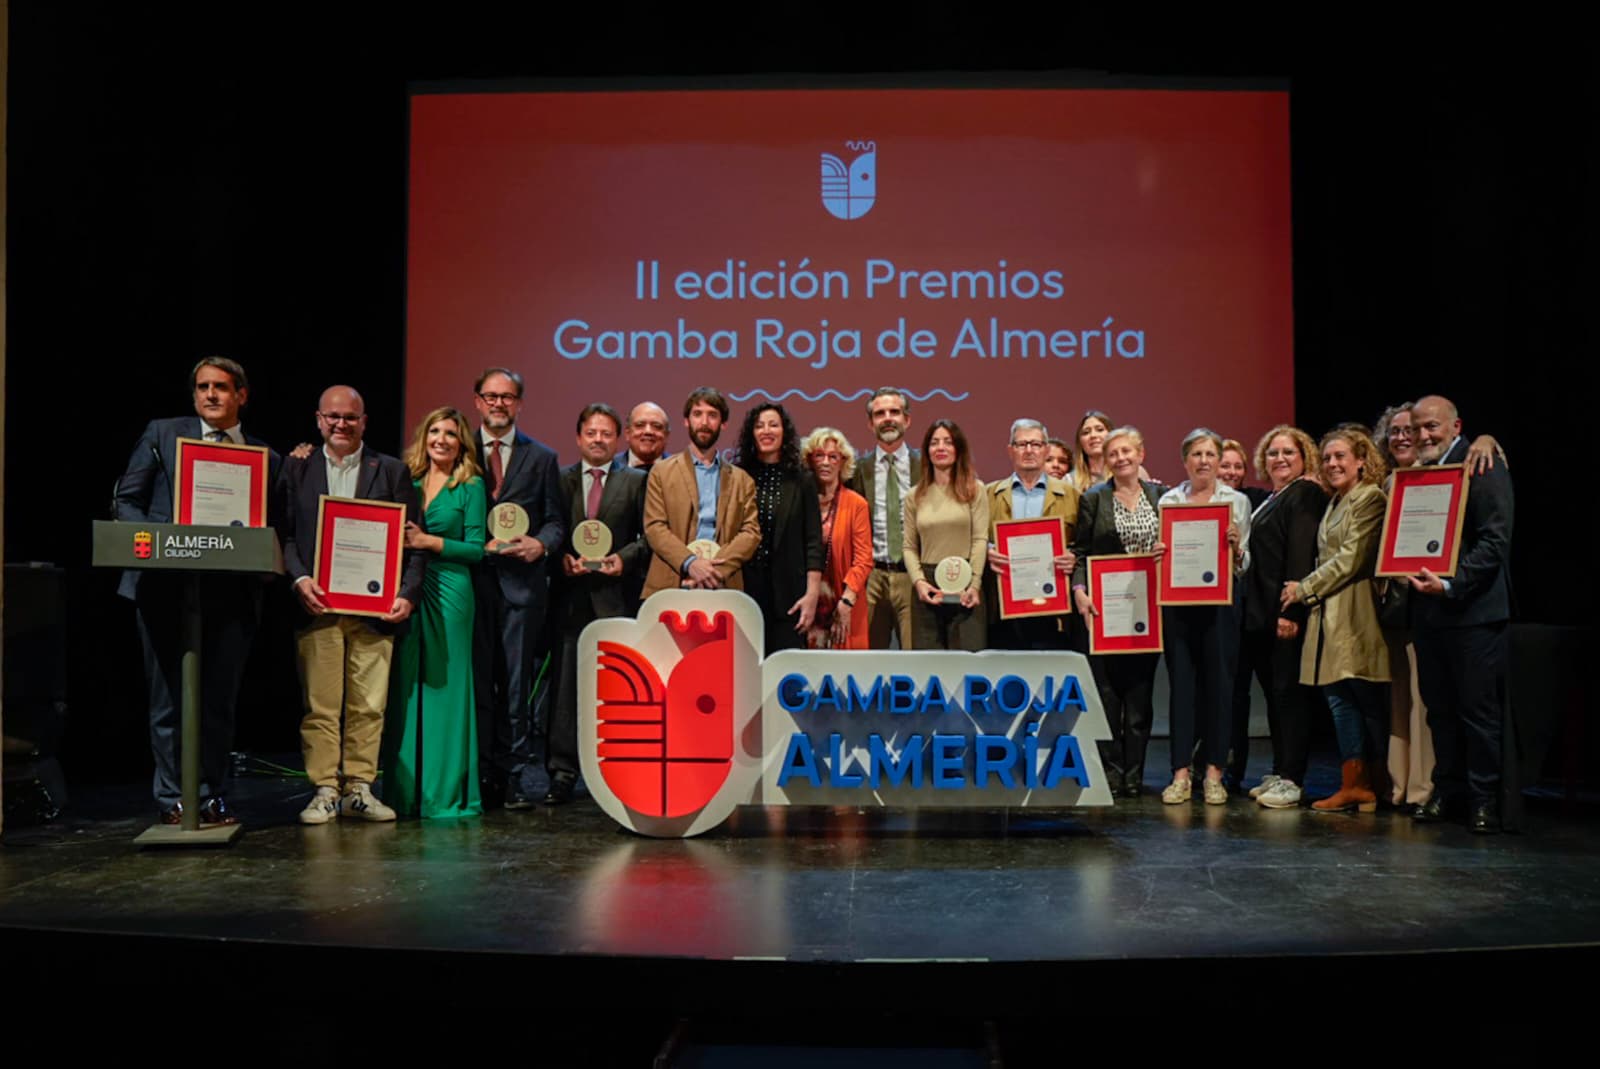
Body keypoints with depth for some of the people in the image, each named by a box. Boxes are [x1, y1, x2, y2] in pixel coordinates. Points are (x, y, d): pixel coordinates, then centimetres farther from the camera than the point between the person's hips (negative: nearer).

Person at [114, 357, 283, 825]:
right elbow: (127, 499, 9)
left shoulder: (266, 457, 11)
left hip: (231, 591, 1)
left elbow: (273, 526, 13)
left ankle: (213, 796, 16)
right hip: (166, 587, -1)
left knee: (220, 699, 6)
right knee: (170, 698, 4)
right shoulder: (161, 434, 9)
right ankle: (174, 799, 14)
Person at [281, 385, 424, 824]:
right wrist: (298, 579, -10)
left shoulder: (392, 471, 9)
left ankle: (359, 787, 13)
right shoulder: (297, 468, 11)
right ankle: (324, 790, 10)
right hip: (317, 606, 0)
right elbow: (284, 533, 6)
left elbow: (413, 540, 6)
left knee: (368, 706, 3)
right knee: (319, 705, 2)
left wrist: (407, 594, -6)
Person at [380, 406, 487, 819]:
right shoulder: (408, 482, 13)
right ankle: (405, 790, 13)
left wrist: (430, 542, -14)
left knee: (445, 686, -1)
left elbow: (477, 549, -4)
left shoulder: (471, 486, 1)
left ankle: (446, 792, 6)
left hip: (450, 591, -4)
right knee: (406, 686, 6)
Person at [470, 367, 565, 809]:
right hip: (471, 578, 1)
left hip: (521, 579, -1)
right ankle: (481, 775, 11)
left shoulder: (542, 457, 11)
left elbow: (555, 520, 9)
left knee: (517, 682, 0)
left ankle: (516, 775, 6)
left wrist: (540, 544, -11)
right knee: (477, 680, 3)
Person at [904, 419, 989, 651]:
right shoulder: (915, 496, 12)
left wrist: (974, 583, -13)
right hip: (927, 585, 2)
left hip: (964, 583, -2)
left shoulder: (974, 489, 6)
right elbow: (909, 547, 9)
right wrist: (918, 581, -9)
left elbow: (980, 539, -2)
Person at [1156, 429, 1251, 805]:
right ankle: (1181, 773, 8)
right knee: (1181, 683, 2)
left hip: (1220, 601, -1)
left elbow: (1245, 563, 5)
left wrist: (1236, 547, -15)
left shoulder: (1237, 501, 6)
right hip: (1178, 602, 1)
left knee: (1218, 683, 2)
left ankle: (1214, 773, 11)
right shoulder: (1168, 500, 9)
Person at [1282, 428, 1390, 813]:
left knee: (1365, 700, -2)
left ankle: (1367, 785, 6)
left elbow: (1352, 558, -14)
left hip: (1356, 614, -9)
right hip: (1329, 614, 9)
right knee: (1339, 698, 6)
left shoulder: (1370, 498, -8)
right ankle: (1352, 785, 9)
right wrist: (1308, 592, 9)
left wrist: (1305, 588, -8)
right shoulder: (1335, 503, 20)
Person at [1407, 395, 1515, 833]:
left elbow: (1495, 541, -15)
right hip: (1428, 608, 7)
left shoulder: (1484, 468, -8)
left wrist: (1451, 584, -22)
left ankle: (1486, 800, 9)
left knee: (1480, 710, 0)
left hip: (1473, 609, -7)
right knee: (1439, 707, 12)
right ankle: (1447, 790, 21)